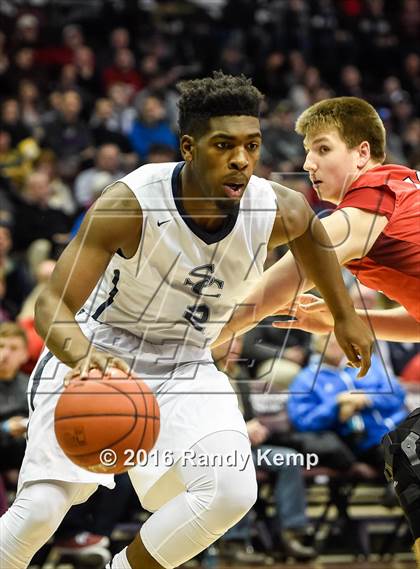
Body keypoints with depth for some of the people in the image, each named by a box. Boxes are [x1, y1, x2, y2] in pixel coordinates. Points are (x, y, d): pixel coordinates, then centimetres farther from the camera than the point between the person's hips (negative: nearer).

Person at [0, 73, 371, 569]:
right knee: (40, 509, -16)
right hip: (95, 357, -3)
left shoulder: (276, 212, -17)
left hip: (184, 370, 3)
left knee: (232, 492, -21)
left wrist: (344, 314, 16)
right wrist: (83, 356, -52)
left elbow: (310, 230, 11)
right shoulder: (131, 203, -29)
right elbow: (52, 304, -31)